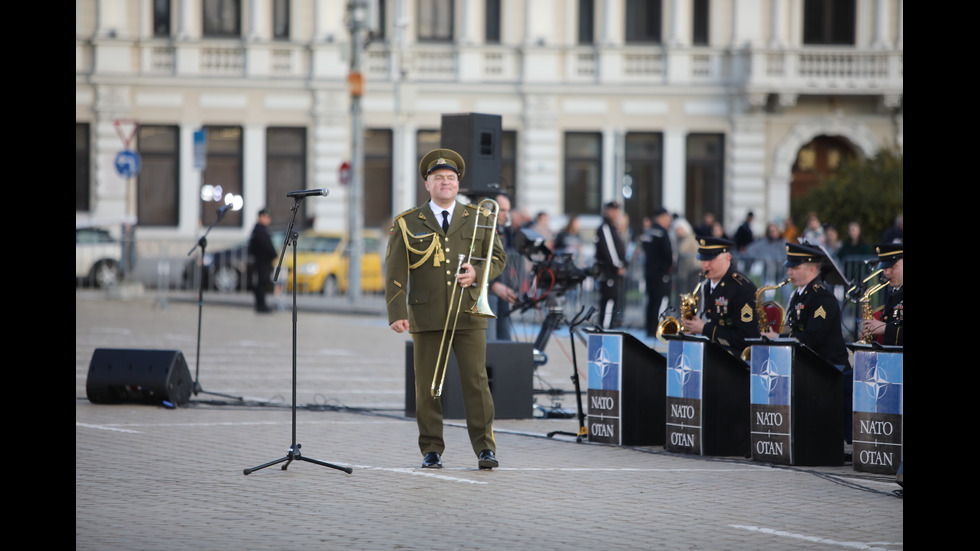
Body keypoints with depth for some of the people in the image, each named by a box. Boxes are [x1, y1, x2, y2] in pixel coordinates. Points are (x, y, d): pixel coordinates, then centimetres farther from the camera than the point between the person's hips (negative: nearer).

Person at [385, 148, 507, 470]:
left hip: (469, 314, 0)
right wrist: (396, 313, -9)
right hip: (426, 317, 0)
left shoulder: (479, 219, 12)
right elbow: (395, 272, 2)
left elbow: (498, 258, 14)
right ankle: (431, 450, 8)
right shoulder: (408, 224, 7)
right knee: (427, 385, 1)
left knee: (476, 381, -6)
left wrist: (477, 274, -8)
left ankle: (485, 448, -4)